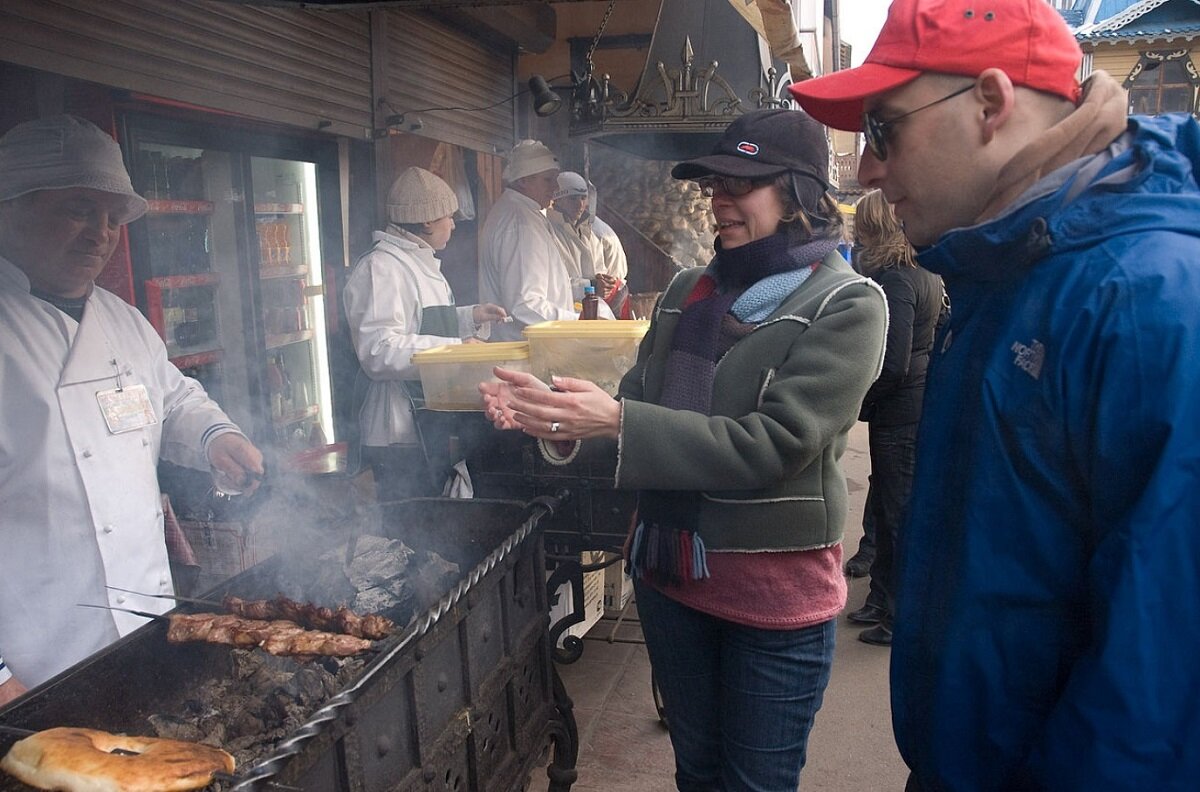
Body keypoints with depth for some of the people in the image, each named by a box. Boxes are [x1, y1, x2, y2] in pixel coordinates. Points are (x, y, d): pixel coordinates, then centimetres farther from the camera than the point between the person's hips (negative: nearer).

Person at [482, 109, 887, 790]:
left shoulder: (846, 305, -13)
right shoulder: (690, 292, 6)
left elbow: (771, 445, -23)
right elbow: (637, 403, 7)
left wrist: (618, 420, -28)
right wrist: (557, 415, -13)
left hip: (774, 590, -5)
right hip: (670, 572, 6)